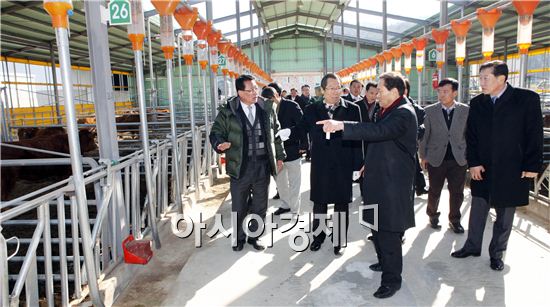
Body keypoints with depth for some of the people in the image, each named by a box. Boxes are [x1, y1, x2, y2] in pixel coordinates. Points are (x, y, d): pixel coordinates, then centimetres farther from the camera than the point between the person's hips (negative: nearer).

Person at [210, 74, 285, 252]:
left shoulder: (267, 108, 3)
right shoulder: (228, 111, -5)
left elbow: (276, 134, 11)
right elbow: (216, 132, -2)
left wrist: (279, 156, 12)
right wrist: (220, 144, -24)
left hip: (263, 165, 3)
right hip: (240, 166, -2)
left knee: (260, 206, 13)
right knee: (239, 207, 10)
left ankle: (253, 236, 33)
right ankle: (239, 238, 32)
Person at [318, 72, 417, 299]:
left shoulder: (403, 113, -18)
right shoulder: (387, 111, 13)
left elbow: (378, 131, -35)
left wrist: (342, 126, -40)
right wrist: (370, 163, 18)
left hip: (392, 182, -10)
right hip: (379, 178, 10)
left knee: (389, 230, -3)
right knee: (377, 225, 21)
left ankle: (392, 278, 11)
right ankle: (385, 262, 40)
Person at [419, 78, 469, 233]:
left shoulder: (466, 110, -1)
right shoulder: (429, 111, -3)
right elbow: (424, 135, 2)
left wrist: (469, 155, 3)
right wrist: (423, 156, 3)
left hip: (458, 159, 1)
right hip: (436, 159, 0)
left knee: (457, 192, 8)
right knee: (434, 191, 12)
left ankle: (454, 220, 26)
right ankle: (433, 215, 33)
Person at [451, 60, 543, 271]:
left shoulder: (527, 99, -7)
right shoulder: (477, 103, 2)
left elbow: (535, 135, -7)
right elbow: (471, 136, 4)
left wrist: (532, 166, -9)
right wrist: (473, 163, -4)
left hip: (512, 171, -3)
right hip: (482, 169, 3)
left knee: (505, 215, 10)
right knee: (477, 210, 12)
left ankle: (497, 253, 25)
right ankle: (472, 246, 29)